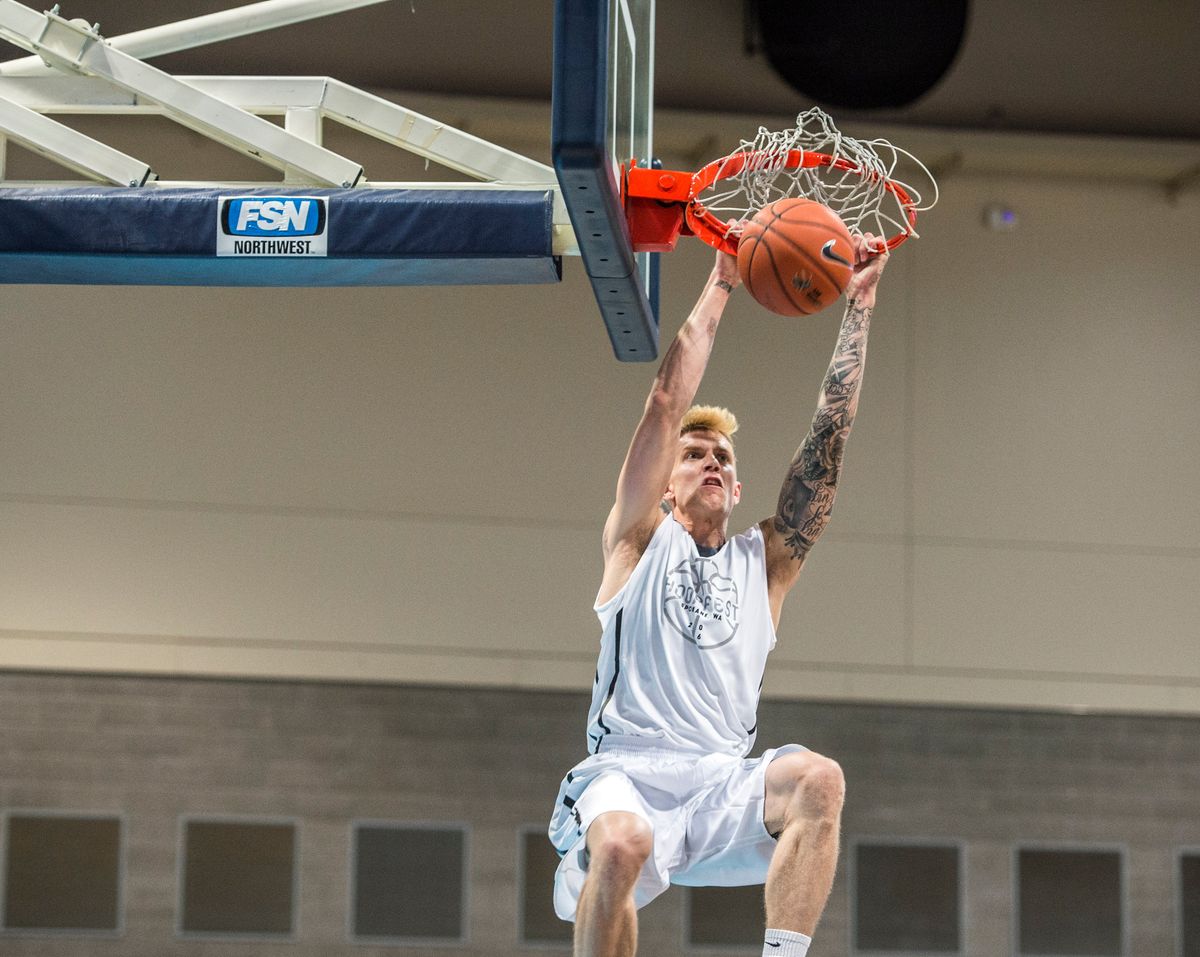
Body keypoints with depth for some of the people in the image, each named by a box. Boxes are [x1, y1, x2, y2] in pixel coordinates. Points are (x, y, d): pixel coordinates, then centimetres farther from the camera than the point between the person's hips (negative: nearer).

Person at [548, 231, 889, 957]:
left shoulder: (765, 562, 21)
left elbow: (830, 436, 15)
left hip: (723, 787, 3)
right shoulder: (640, 541, 15)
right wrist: (721, 286, 9)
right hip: (627, 774, -3)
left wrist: (859, 305, 12)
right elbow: (669, 402, 6)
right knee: (622, 844, -37)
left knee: (820, 780, -29)